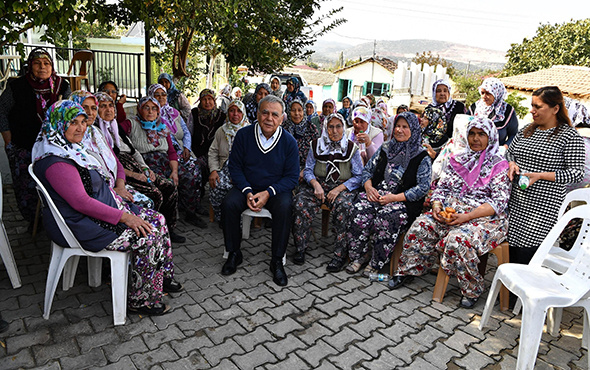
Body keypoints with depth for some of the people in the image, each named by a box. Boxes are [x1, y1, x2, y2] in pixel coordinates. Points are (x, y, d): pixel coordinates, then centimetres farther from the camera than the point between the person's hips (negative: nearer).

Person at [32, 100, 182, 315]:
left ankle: (163, 276, 15)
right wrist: (123, 216, -24)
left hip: (101, 210, 10)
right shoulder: (56, 163, -22)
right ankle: (141, 300, -4)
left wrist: (116, 192, 7)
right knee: (146, 237, -21)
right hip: (81, 227, -10)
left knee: (158, 221, 1)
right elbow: (81, 203, -27)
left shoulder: (71, 148, 11)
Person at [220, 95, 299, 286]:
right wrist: (247, 192, -17)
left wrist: (268, 193, -21)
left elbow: (292, 176, -6)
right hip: (247, 186, 2)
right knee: (228, 204, -25)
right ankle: (234, 253, -2)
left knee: (284, 208, -31)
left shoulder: (289, 141, -7)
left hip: (276, 189, -1)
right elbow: (235, 167, -1)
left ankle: (277, 260, -13)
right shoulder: (244, 135, -5)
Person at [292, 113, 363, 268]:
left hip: (343, 187, -2)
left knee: (343, 206, -35)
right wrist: (315, 184, -13)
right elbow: (308, 170, 9)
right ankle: (300, 248, -12)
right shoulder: (316, 145, 10)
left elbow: (358, 176, 1)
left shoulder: (351, 148, 5)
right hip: (318, 184, 2)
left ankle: (340, 255, -23)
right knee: (300, 202, -28)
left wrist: (339, 188, -14)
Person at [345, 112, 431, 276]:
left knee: (385, 218, -35)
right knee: (359, 211, -27)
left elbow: (423, 187, -5)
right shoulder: (385, 148, 16)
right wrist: (368, 187, -3)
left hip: (404, 200, -3)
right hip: (376, 193, 4)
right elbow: (367, 170, 19)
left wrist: (395, 197, -15)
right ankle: (359, 256, -10)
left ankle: (376, 263, -16)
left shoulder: (421, 157, 2)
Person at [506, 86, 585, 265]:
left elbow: (577, 173, -9)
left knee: (526, 252, -8)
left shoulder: (570, 136, -4)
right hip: (515, 202, 5)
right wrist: (512, 165, 0)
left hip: (542, 208, -5)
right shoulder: (526, 131, 13)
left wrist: (539, 175, -19)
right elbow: (509, 152, 23)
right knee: (510, 249, 5)